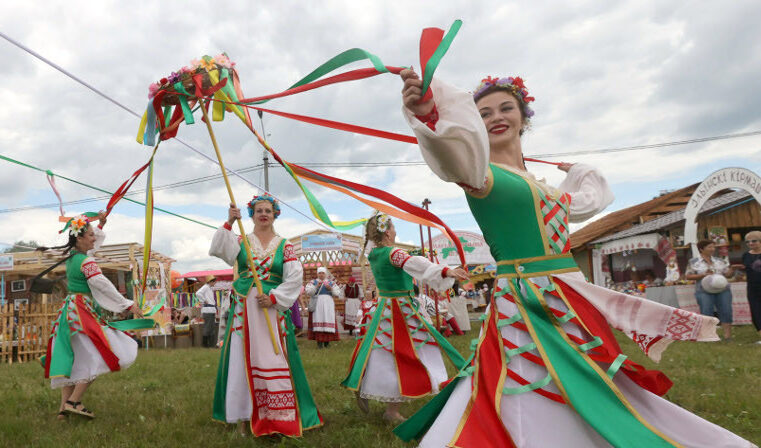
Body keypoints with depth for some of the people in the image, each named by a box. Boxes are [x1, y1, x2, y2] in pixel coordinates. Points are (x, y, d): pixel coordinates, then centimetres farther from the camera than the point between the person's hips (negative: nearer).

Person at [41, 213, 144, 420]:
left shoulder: (71, 256, 10)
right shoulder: (86, 261, -16)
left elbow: (92, 243, 31)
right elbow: (103, 285, -20)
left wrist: (100, 224, 36)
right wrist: (128, 305, -18)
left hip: (70, 309, 9)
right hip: (83, 312, -9)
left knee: (71, 357, 9)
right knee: (96, 356, -6)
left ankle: (64, 407, 10)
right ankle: (74, 401, -6)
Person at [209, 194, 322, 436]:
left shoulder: (284, 245, 7)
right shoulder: (242, 241, 9)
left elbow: (295, 277, -2)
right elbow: (220, 249, -11)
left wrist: (274, 298, -12)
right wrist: (229, 223, -24)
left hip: (273, 308, -1)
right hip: (243, 309, 1)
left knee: (275, 359, -3)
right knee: (243, 359, 2)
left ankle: (281, 416, 5)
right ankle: (244, 416, 12)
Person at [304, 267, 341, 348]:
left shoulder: (331, 283, 15)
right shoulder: (313, 282, 12)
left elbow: (337, 293, 9)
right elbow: (308, 292, -2)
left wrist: (331, 288, -7)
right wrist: (316, 286, -14)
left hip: (328, 304, 1)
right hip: (317, 304, -1)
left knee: (328, 320, -5)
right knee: (318, 321, -9)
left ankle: (327, 341, 0)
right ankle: (319, 341, -8)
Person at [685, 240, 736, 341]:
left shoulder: (719, 261, 12)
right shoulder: (693, 262, 2)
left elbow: (728, 275, 12)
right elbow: (688, 276, -1)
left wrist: (731, 271, -11)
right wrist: (703, 275, -13)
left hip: (723, 291, 3)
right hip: (704, 292, -3)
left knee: (726, 312, -2)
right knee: (706, 314, -5)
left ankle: (728, 335, 2)